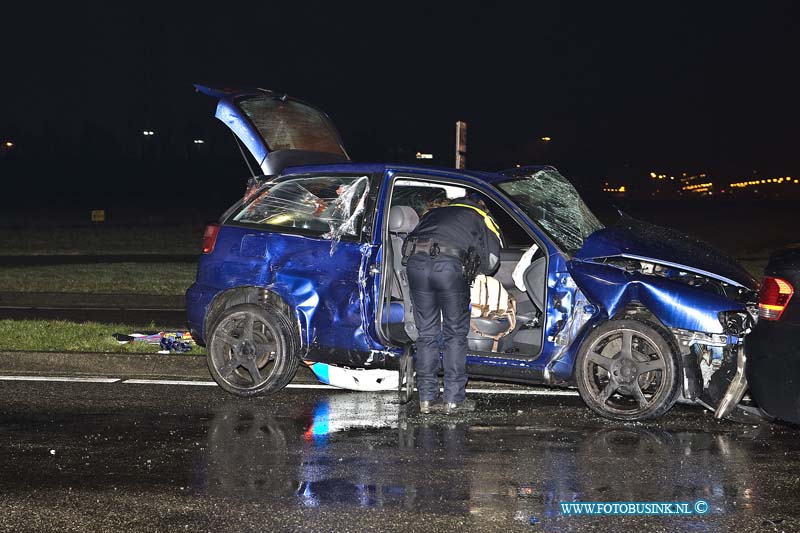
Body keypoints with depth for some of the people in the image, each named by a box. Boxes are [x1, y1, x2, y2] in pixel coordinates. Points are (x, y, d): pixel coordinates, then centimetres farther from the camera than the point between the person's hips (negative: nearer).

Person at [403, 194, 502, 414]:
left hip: (416, 263, 4)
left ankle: (427, 398, 14)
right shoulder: (482, 218, 24)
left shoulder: (434, 212, 35)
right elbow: (491, 259, 13)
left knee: (427, 333, 13)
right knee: (456, 334, 9)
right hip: (450, 264, -4)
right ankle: (454, 399, 9)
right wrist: (471, 269, 33)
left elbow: (409, 241, 26)